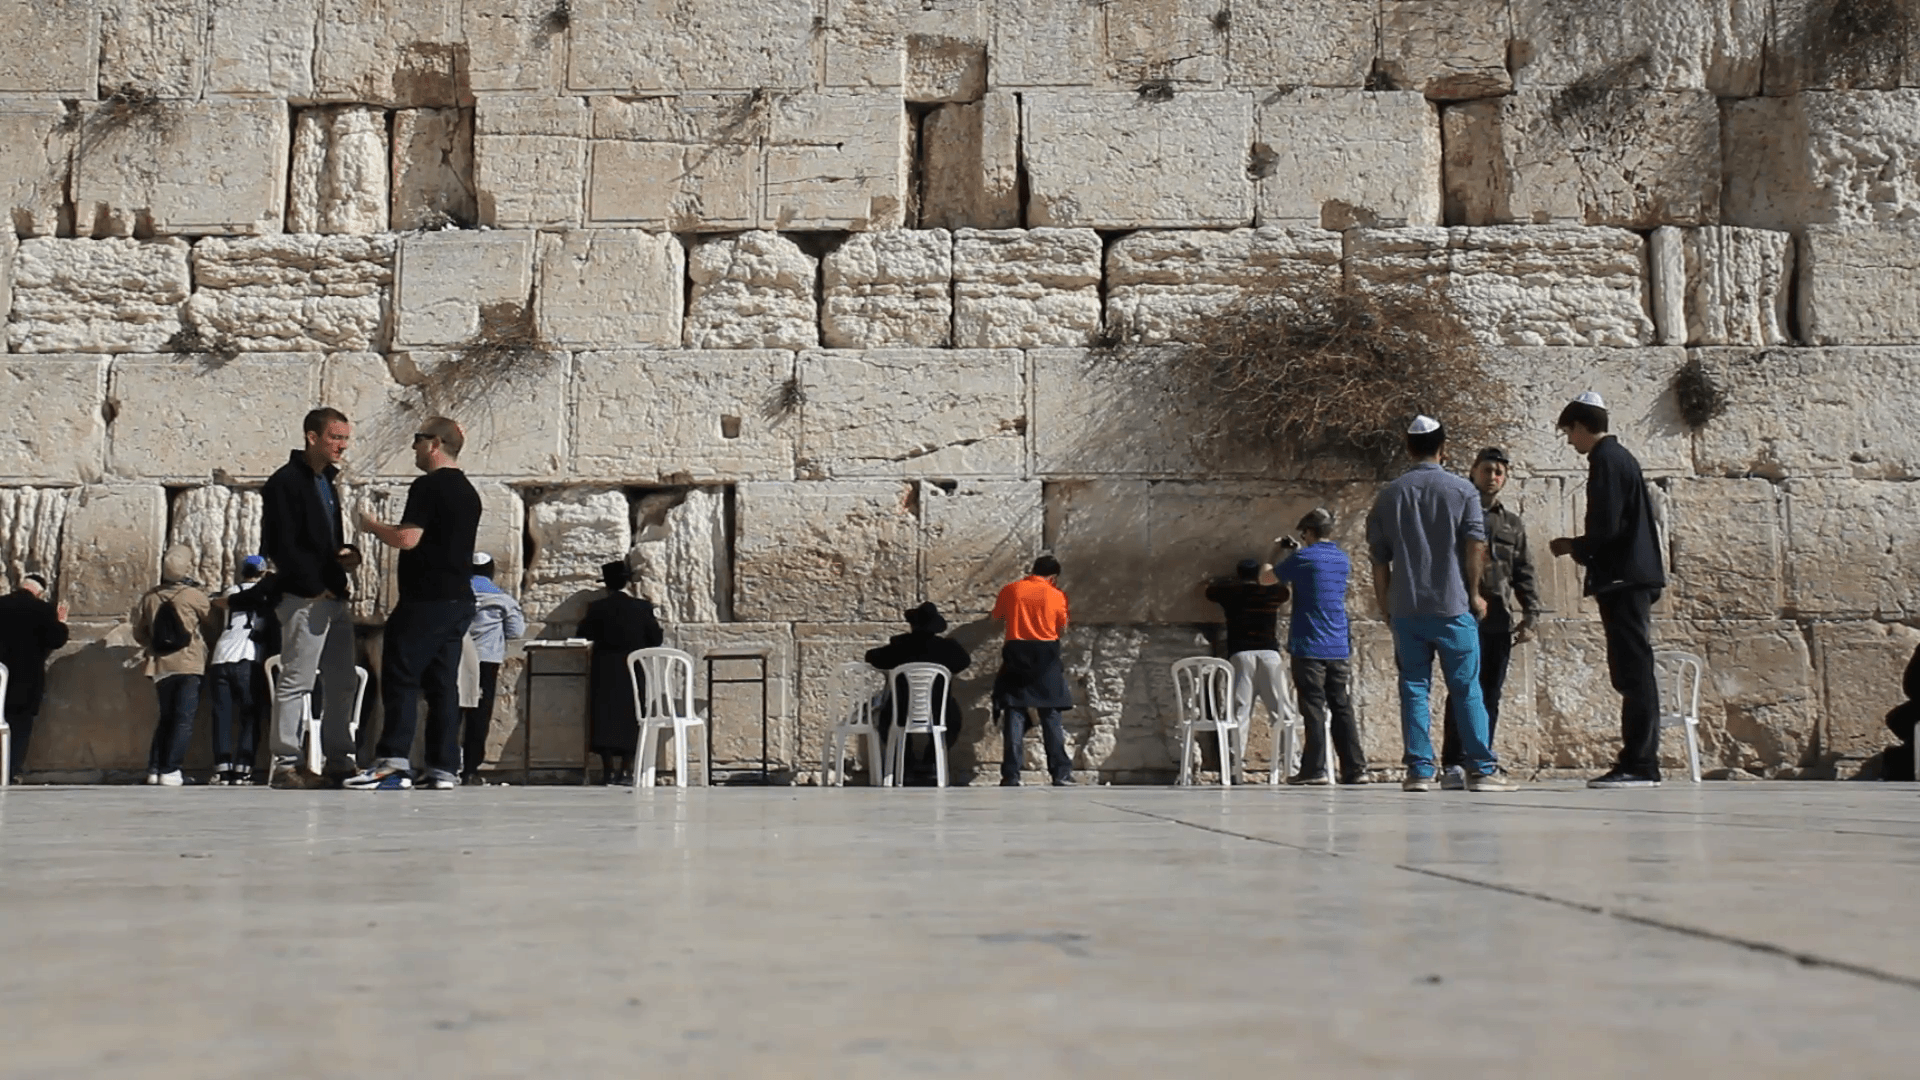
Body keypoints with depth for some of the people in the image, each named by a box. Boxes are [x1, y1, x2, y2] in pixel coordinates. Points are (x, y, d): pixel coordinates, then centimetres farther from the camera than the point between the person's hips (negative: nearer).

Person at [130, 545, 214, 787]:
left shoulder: (150, 597, 4)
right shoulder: (194, 596, -8)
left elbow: (139, 633, 10)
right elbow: (213, 623, 2)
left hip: (160, 666, 5)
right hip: (189, 665, -5)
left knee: (166, 717, 16)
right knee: (184, 719, -3)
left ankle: (154, 768, 11)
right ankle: (170, 771, -10)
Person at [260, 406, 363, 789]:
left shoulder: (327, 482, 18)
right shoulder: (285, 482, -9)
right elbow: (282, 546, -16)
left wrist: (349, 553, 4)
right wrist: (314, 588, -16)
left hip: (334, 597, 9)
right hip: (304, 598, -9)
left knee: (343, 682, 10)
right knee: (296, 681, -6)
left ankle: (338, 759, 17)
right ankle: (285, 764, -1)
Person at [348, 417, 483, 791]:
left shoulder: (428, 487, -12)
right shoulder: (468, 491, 17)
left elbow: (408, 538, -20)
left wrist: (373, 526, -3)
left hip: (427, 599, -8)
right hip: (459, 599, 8)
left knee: (400, 678, -5)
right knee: (442, 683, 7)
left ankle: (393, 762, -11)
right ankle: (444, 768, 6)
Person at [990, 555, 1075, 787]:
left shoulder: (1010, 590, 1)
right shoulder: (1056, 596, -1)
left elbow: (996, 617, 15)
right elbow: (1062, 626, 12)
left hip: (1016, 655, 0)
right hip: (1046, 656, 0)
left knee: (1014, 715, 0)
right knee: (1050, 716, 6)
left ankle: (1011, 775, -6)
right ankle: (1061, 772, 5)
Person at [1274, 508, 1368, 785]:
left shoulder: (1302, 559, -7)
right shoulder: (1343, 560, 9)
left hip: (1309, 647, -5)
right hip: (1340, 648, 5)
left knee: (1314, 710, -3)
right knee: (1343, 709, 6)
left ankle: (1314, 769, -4)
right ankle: (1354, 769, 3)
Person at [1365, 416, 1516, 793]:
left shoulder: (1388, 495, 7)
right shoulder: (1462, 490, 0)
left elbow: (1379, 559, 9)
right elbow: (1475, 546, -6)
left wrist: (1386, 605, 16)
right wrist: (1474, 593, 4)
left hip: (1406, 609, 2)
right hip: (1452, 606, -2)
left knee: (1414, 688, 3)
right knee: (1467, 689, 3)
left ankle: (1420, 770, -1)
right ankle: (1482, 769, 2)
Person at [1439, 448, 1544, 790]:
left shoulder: (1514, 524, 20)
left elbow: (1524, 573, 17)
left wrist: (1530, 614, 6)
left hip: (1499, 620, 4)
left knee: (1490, 695, 3)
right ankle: (1452, 764, -12)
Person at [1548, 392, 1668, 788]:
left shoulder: (1606, 461, -11)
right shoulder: (1619, 457, 20)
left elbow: (1606, 528, -19)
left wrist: (1574, 546, -2)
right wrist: (1580, 547, 19)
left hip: (1622, 581, -10)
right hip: (1632, 580, 10)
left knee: (1633, 671, -10)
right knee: (1633, 673, 9)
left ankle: (1639, 764, -10)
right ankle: (1639, 764, 12)